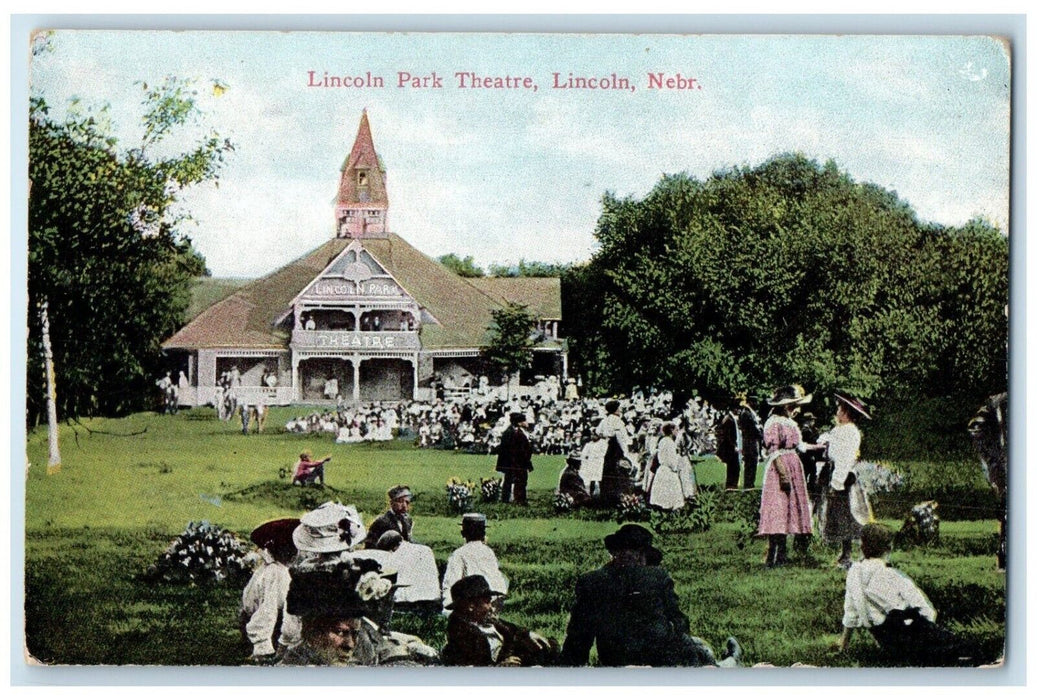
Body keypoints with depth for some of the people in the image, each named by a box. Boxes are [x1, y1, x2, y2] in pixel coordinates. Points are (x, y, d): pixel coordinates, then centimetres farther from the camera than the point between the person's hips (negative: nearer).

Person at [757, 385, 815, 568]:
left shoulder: (790, 423, 16)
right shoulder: (773, 423, -13)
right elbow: (774, 451, -18)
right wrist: (783, 473, -22)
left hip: (793, 467, 10)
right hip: (779, 469, -10)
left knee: (788, 511, 10)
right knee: (777, 511, -10)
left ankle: (782, 556, 16)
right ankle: (772, 557, -9)